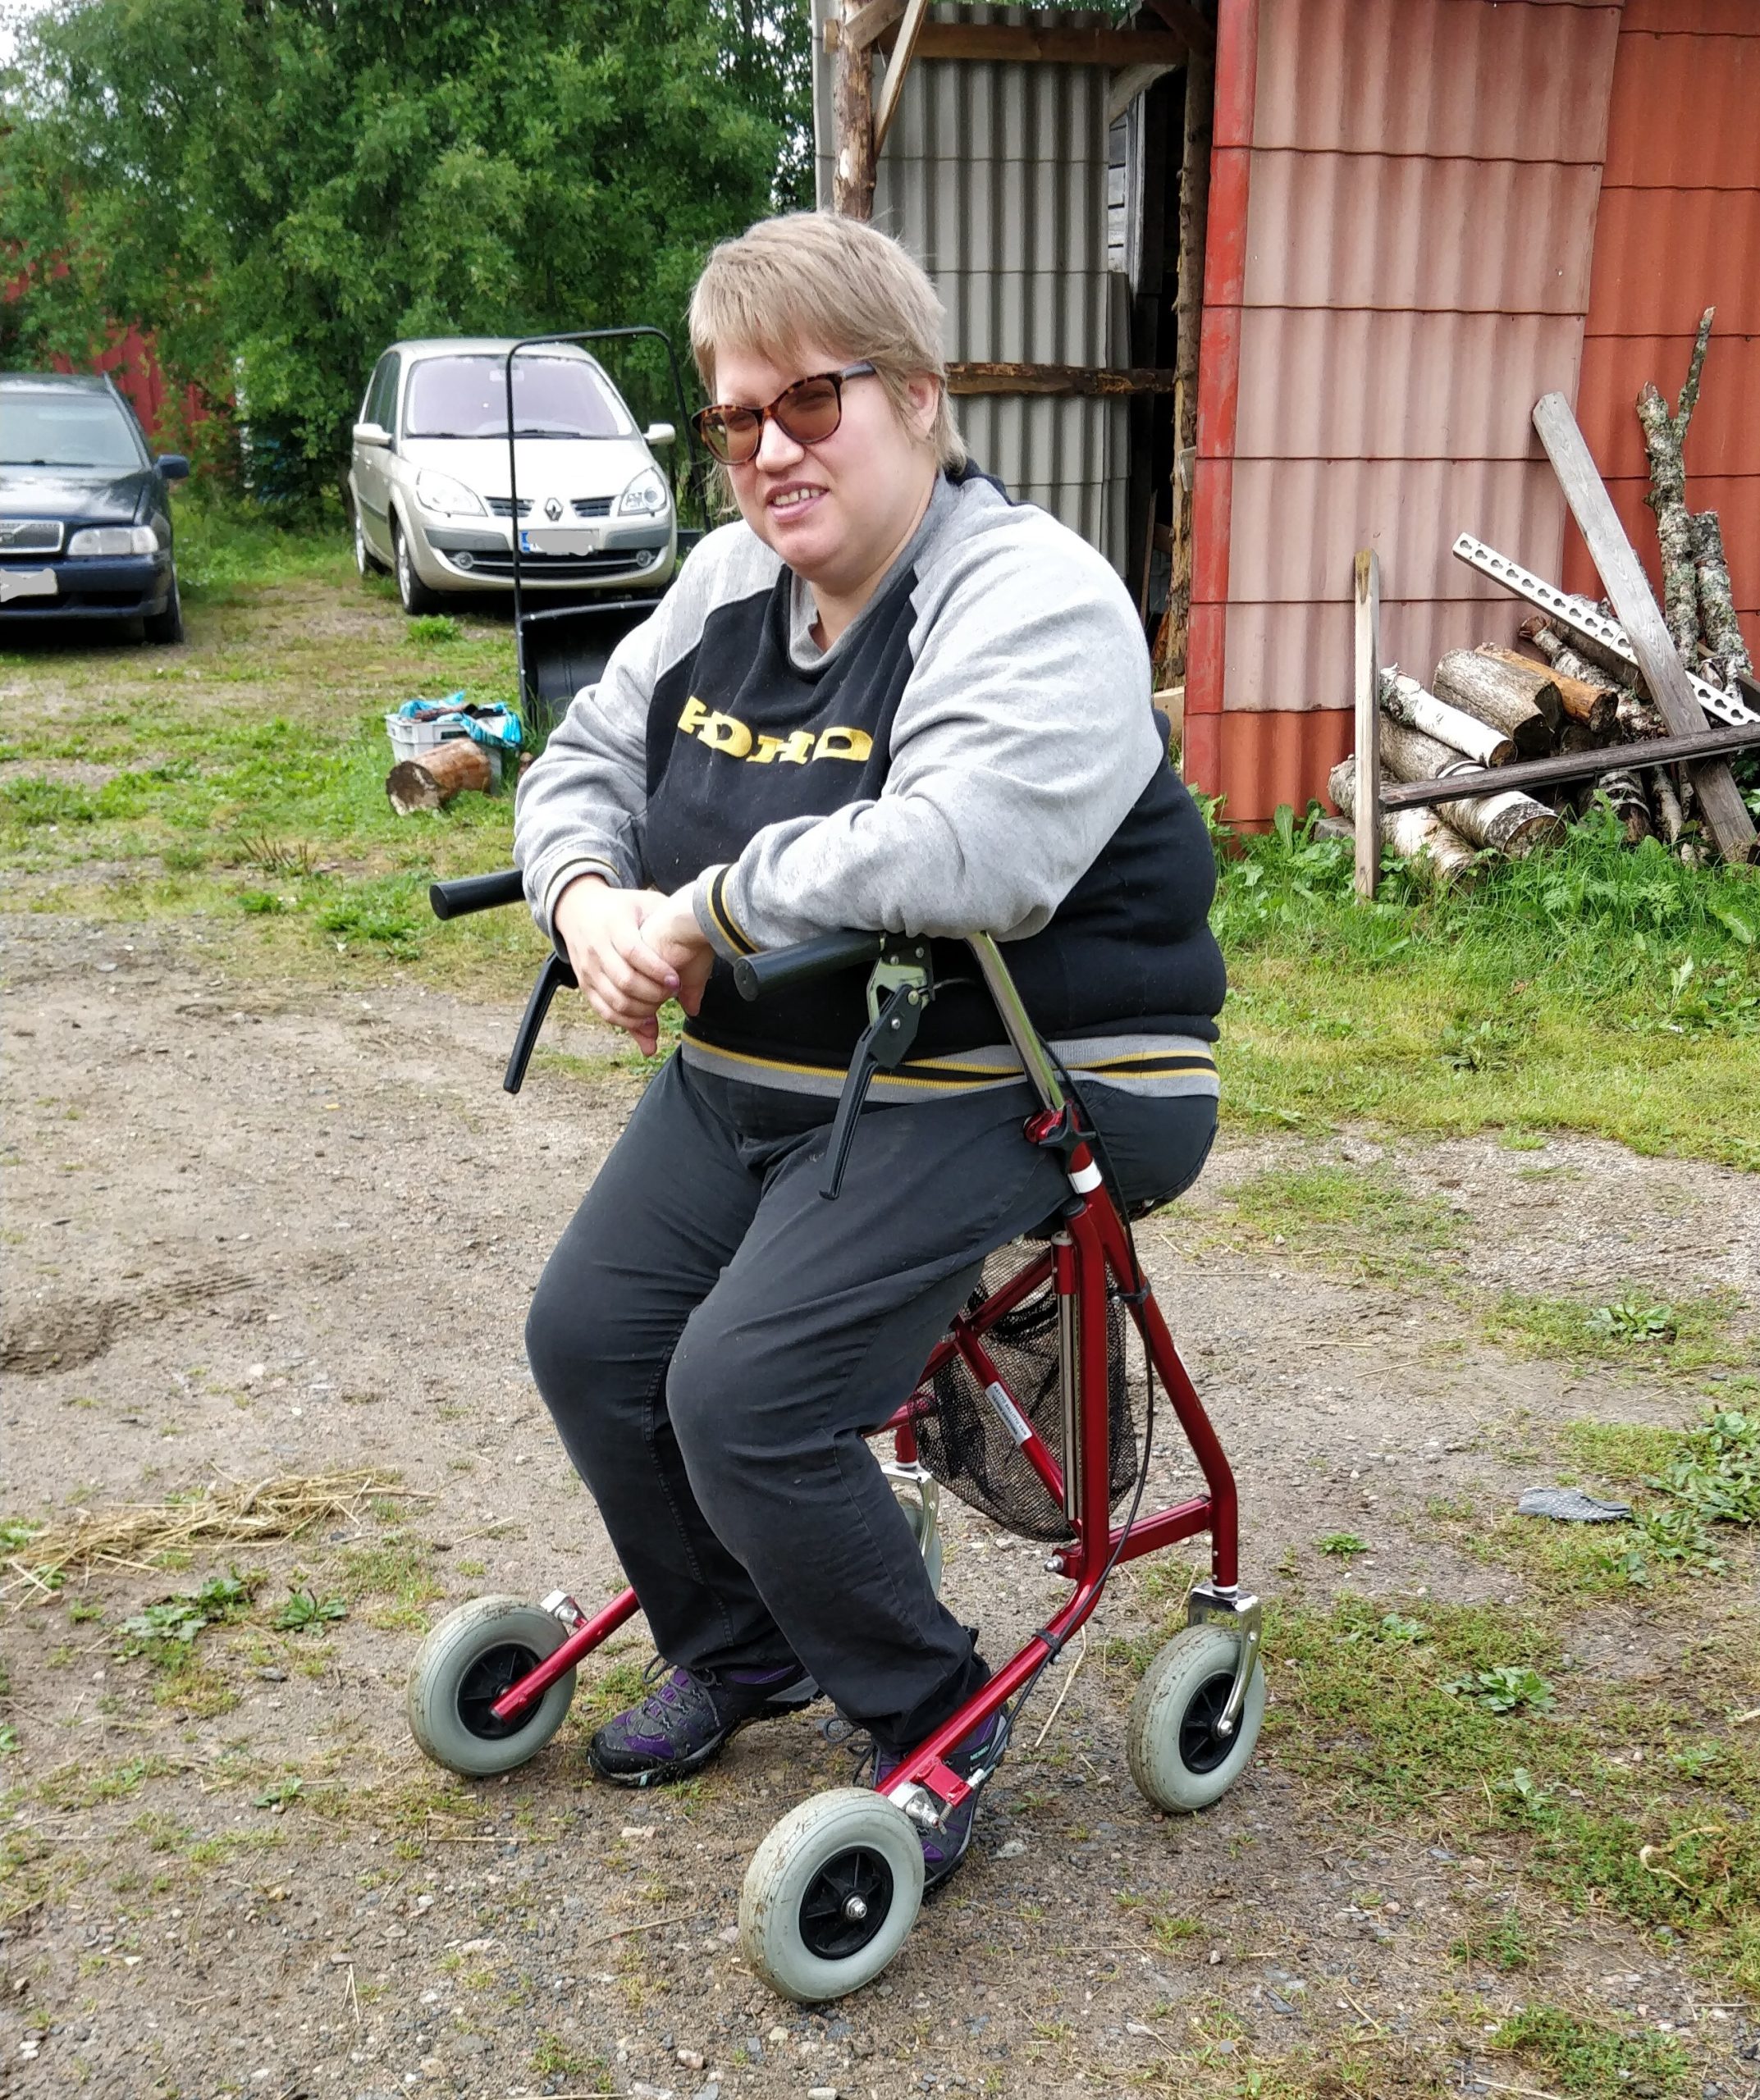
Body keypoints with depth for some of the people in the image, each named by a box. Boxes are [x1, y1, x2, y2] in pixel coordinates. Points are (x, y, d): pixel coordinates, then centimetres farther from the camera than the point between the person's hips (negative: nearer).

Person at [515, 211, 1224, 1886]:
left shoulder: (1033, 598, -19)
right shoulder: (729, 580, 8)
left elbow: (968, 851, -36)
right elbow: (587, 758, 12)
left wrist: (707, 906, -27)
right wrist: (589, 896, -11)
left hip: (992, 1088, -8)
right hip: (750, 1069, 9)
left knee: (744, 1400, -18)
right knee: (588, 1339, 5)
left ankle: (928, 1722, 8)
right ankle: (733, 1650, 31)